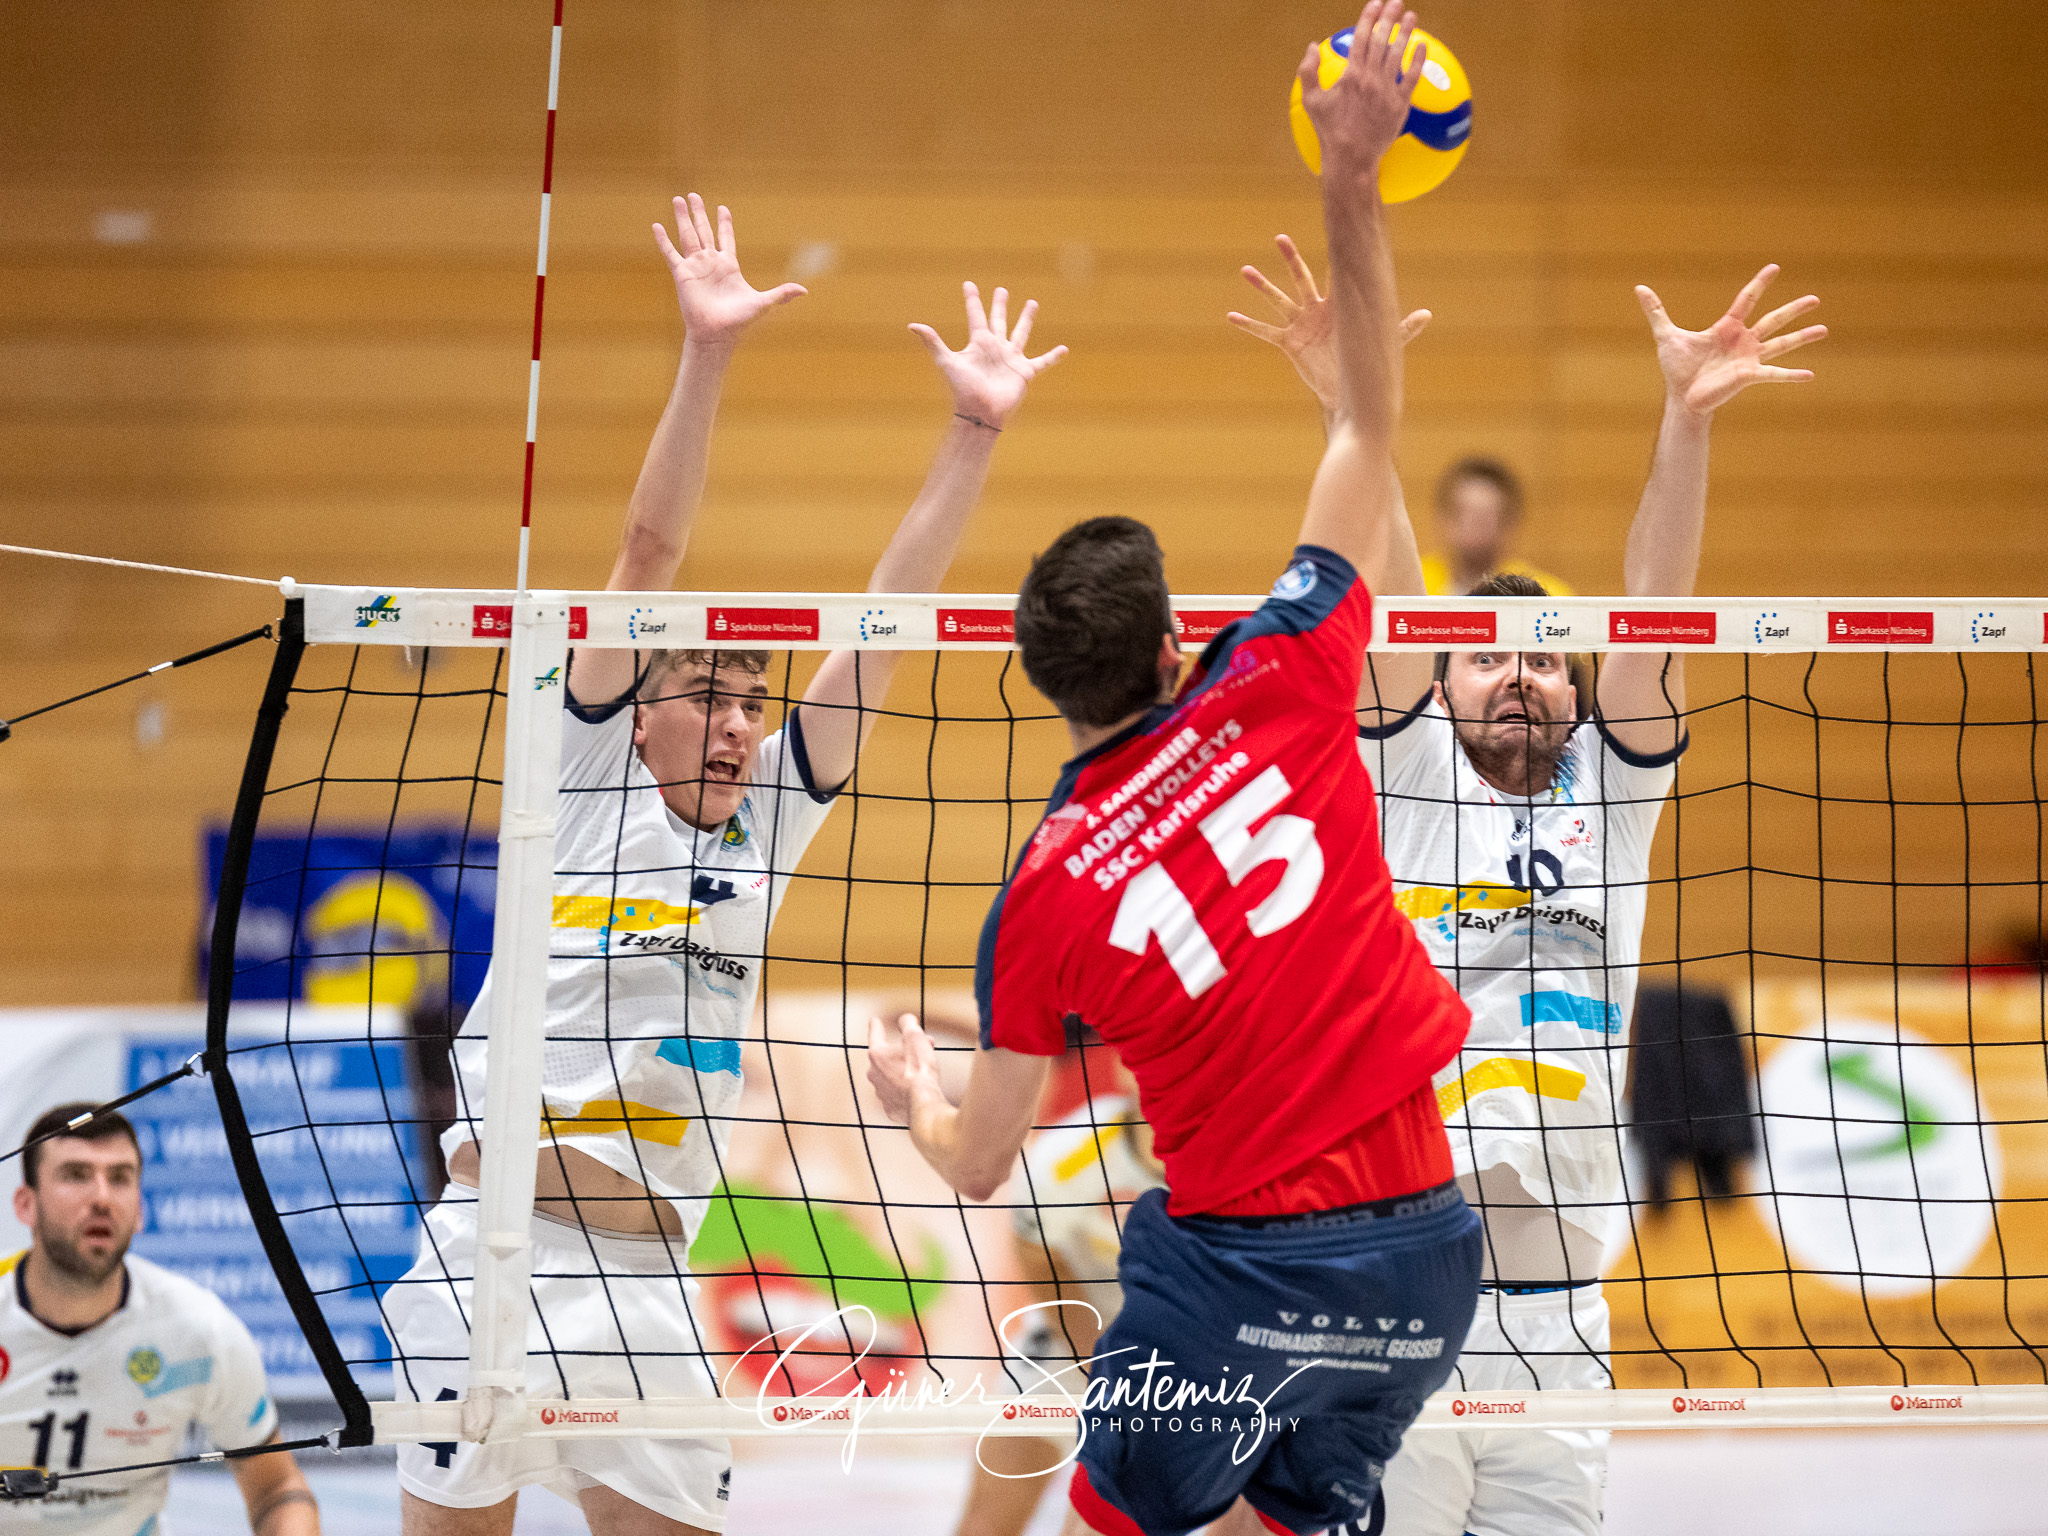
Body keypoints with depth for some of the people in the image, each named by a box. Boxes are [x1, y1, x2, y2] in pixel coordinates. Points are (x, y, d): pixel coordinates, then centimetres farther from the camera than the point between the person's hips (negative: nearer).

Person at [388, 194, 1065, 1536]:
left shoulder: (772, 818, 12)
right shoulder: (589, 775, 3)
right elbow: (649, 555, -5)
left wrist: (974, 433, 3)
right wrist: (706, 358, -12)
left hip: (648, 1272, 4)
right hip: (497, 1245, -4)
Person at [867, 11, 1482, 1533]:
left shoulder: (1042, 894, -7)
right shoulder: (1282, 692, -5)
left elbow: (978, 1167, 4)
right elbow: (1375, 426, 6)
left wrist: (911, 1091, 27)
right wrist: (1354, 180, 6)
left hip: (1236, 1263, -3)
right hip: (1425, 1241, 3)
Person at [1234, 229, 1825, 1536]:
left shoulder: (1609, 797, 13)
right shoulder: (1402, 780, 9)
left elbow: (1653, 611, 1)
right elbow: (1385, 604, -5)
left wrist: (1688, 420, -12)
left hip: (1557, 1310, 3)